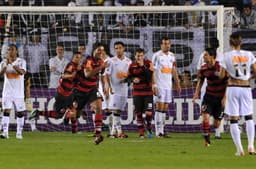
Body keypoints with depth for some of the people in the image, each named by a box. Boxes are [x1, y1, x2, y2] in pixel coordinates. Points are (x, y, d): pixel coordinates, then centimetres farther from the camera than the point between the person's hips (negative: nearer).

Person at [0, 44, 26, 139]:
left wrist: (12, 64, -26)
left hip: (18, 92, 0)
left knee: (20, 113, 3)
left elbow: (22, 72, -19)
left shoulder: (21, 62, -1)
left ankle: (19, 133, 13)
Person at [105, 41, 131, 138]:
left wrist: (127, 78, -7)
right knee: (115, 110, -11)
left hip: (124, 88, 4)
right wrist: (109, 86, -15)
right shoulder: (111, 61, -1)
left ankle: (113, 131, 12)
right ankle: (119, 131, -14)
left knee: (119, 110, 6)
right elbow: (107, 75, -4)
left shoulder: (128, 61, 10)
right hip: (114, 89, -4)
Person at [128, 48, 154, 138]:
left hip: (148, 92, -2)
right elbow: (129, 76, 14)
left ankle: (149, 129, 15)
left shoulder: (148, 63, -4)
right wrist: (133, 79, -8)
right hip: (137, 92, 2)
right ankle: (141, 132, 13)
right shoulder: (132, 65, 4)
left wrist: (143, 66, -21)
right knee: (138, 113, 2)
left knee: (148, 113, -10)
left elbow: (150, 76, -16)